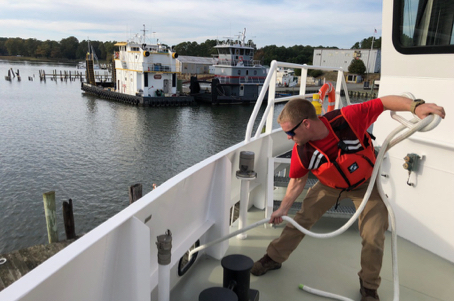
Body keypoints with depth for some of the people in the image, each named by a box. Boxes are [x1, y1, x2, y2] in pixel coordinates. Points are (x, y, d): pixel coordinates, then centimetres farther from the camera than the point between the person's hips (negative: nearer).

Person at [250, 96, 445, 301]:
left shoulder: (347, 118, -38)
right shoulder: (301, 151, -26)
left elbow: (385, 102, -26)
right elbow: (298, 180, -8)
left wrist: (416, 106, -41)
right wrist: (283, 208, -10)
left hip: (366, 183, -1)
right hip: (330, 185, 2)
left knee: (373, 238, -4)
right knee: (301, 218, 3)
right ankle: (274, 257, 26)